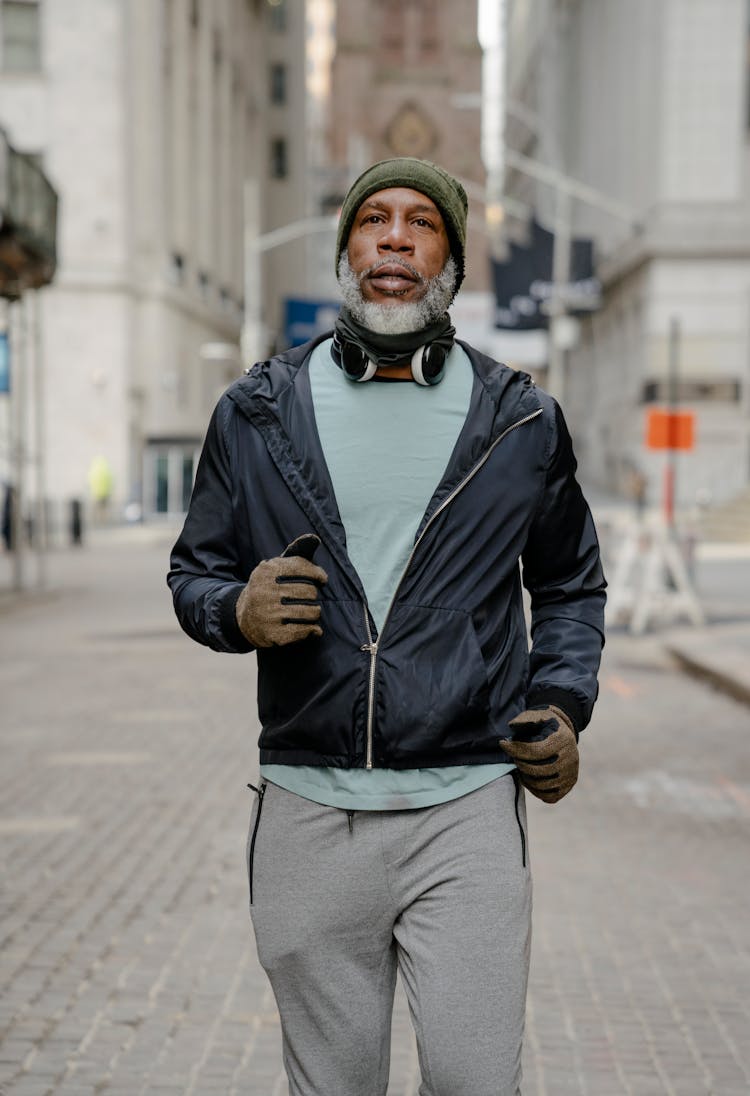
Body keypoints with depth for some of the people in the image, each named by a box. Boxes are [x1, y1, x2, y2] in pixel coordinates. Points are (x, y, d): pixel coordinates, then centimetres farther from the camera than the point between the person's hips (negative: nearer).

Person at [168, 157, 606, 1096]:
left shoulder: (521, 422, 7)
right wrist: (239, 611, -9)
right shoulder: (258, 412, 7)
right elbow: (195, 571, 14)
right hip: (308, 810, 1)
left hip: (467, 809, -1)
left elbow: (570, 585, 20)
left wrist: (561, 705, 3)